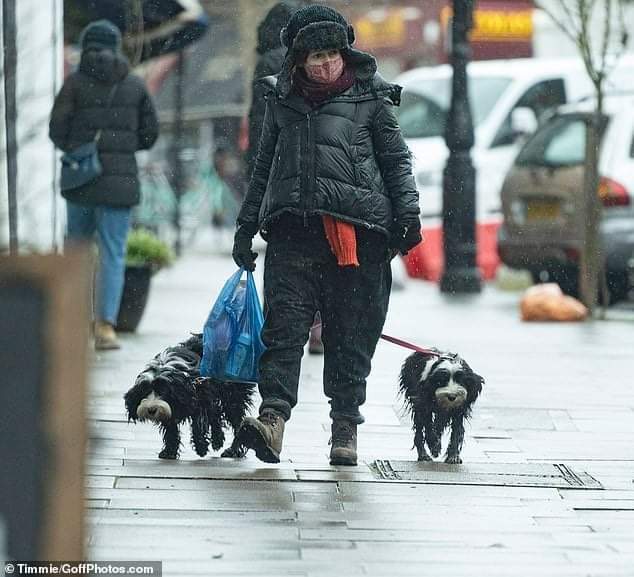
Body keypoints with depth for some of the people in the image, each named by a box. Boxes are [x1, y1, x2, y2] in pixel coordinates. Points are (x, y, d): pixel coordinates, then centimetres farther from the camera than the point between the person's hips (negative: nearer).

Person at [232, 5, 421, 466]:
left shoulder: (371, 97, 7)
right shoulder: (283, 100, 16)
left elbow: (397, 160, 11)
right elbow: (264, 168, 24)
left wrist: (407, 212, -2)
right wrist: (246, 227, 21)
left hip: (357, 232, -2)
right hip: (293, 232, 2)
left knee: (350, 335, 2)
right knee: (284, 326, -11)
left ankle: (346, 427, 10)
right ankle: (273, 418, -20)